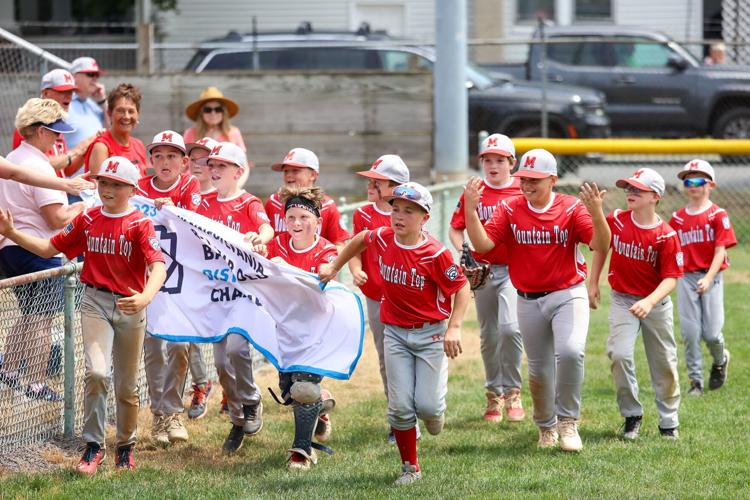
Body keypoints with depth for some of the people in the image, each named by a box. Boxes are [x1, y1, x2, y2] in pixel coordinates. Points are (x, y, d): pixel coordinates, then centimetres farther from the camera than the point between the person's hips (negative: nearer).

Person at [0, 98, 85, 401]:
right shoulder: (40, 167, -18)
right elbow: (57, 219, -20)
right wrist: (80, 208, -4)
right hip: (38, 252, -9)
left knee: (29, 317, 21)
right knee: (41, 320, -2)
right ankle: (36, 385, 1)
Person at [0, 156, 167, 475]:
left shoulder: (140, 224, -9)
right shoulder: (87, 220, 3)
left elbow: (158, 266, -23)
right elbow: (49, 248, 9)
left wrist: (145, 297, -42)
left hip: (130, 306, -1)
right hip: (95, 302, 1)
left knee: (126, 386, 10)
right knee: (96, 372, -19)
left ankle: (125, 447, 30)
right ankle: (93, 445, -8)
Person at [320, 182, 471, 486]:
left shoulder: (435, 253, -19)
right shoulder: (382, 239, -5)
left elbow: (462, 288, -14)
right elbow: (360, 239, 19)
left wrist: (454, 328, -23)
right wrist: (334, 267, 21)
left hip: (431, 333, -4)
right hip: (395, 334, 4)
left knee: (427, 405, -10)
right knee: (400, 407, -1)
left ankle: (435, 413, 29)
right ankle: (410, 467, 14)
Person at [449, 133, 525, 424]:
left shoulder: (522, 192, -2)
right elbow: (455, 229, 8)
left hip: (514, 269, -3)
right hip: (483, 270, 3)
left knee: (509, 327, -21)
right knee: (488, 336, 10)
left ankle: (512, 392, -7)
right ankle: (494, 395, 23)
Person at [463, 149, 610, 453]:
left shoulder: (572, 209, -7)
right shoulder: (509, 210, 0)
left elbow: (601, 245, -19)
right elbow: (482, 244, -11)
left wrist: (597, 213, -37)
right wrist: (470, 208, -23)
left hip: (567, 295, -3)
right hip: (529, 300, 3)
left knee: (570, 351, -27)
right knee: (538, 370, 11)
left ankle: (567, 421, -9)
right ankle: (546, 427, 35)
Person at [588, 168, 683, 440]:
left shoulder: (667, 235, -16)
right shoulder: (615, 221, -7)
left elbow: (671, 278, -18)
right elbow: (601, 247, 12)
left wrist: (649, 302, -33)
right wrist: (593, 284, 10)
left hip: (656, 303, -1)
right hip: (622, 300, 1)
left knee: (664, 363, 8)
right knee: (619, 354, -17)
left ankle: (669, 423, 25)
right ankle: (632, 415, 0)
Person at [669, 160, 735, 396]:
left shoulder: (718, 215, -4)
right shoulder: (677, 217, 8)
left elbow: (720, 251, -9)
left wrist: (708, 279, -20)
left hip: (711, 278, -3)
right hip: (686, 277, 3)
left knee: (711, 333, -4)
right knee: (689, 332, -1)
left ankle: (720, 361, 29)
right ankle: (695, 381, 10)